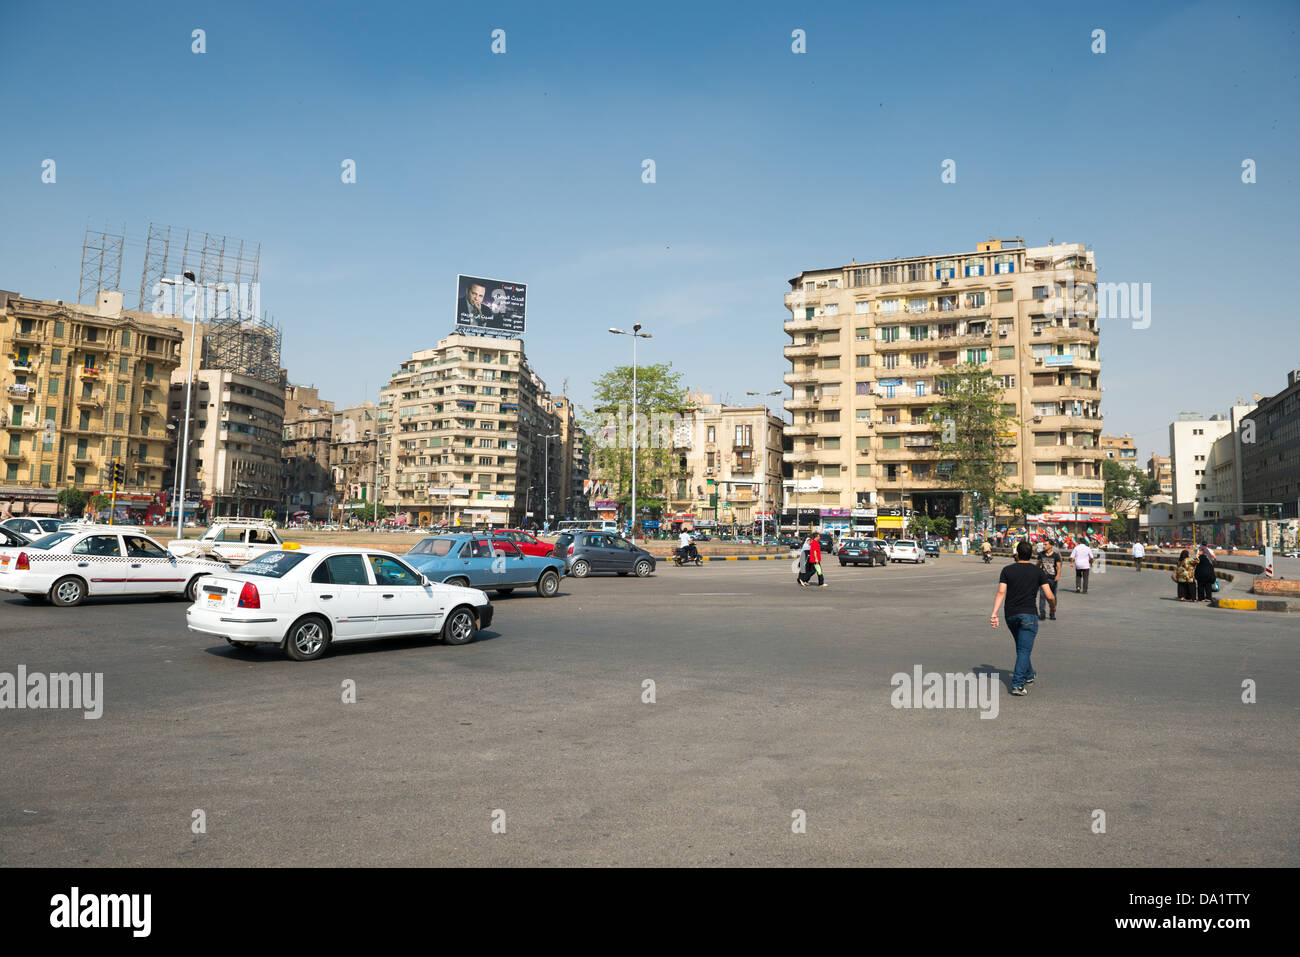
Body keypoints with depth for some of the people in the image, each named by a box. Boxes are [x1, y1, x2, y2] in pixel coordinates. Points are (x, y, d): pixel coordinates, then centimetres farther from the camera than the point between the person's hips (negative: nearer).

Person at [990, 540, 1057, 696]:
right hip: (1028, 614, -3)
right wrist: (1053, 608, 17)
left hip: (1010, 615, 3)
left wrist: (994, 613, -12)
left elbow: (1001, 592, -7)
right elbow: (1050, 596, -5)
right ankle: (1017, 684, -14)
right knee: (1024, 650, -3)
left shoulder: (1007, 570, 3)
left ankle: (1029, 675, 40)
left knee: (1021, 647, 23)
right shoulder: (1038, 572, 1)